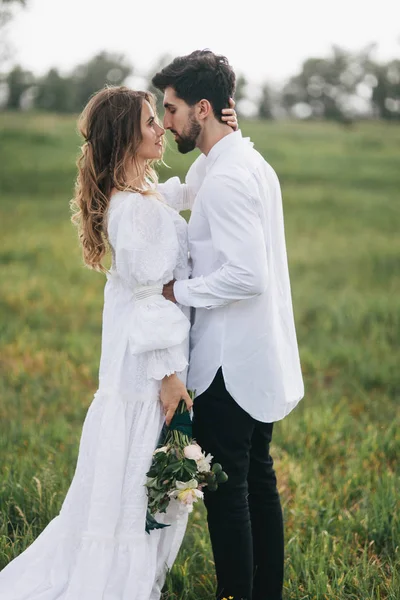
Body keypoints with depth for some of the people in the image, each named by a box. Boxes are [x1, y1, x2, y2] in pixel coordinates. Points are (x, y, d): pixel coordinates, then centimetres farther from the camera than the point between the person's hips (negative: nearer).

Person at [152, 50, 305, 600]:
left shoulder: (225, 179, -21)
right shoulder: (250, 162, 11)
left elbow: (247, 276, -28)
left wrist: (177, 291, -16)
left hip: (231, 362, -10)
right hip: (261, 357, 10)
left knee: (225, 488, -1)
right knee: (258, 477, 17)